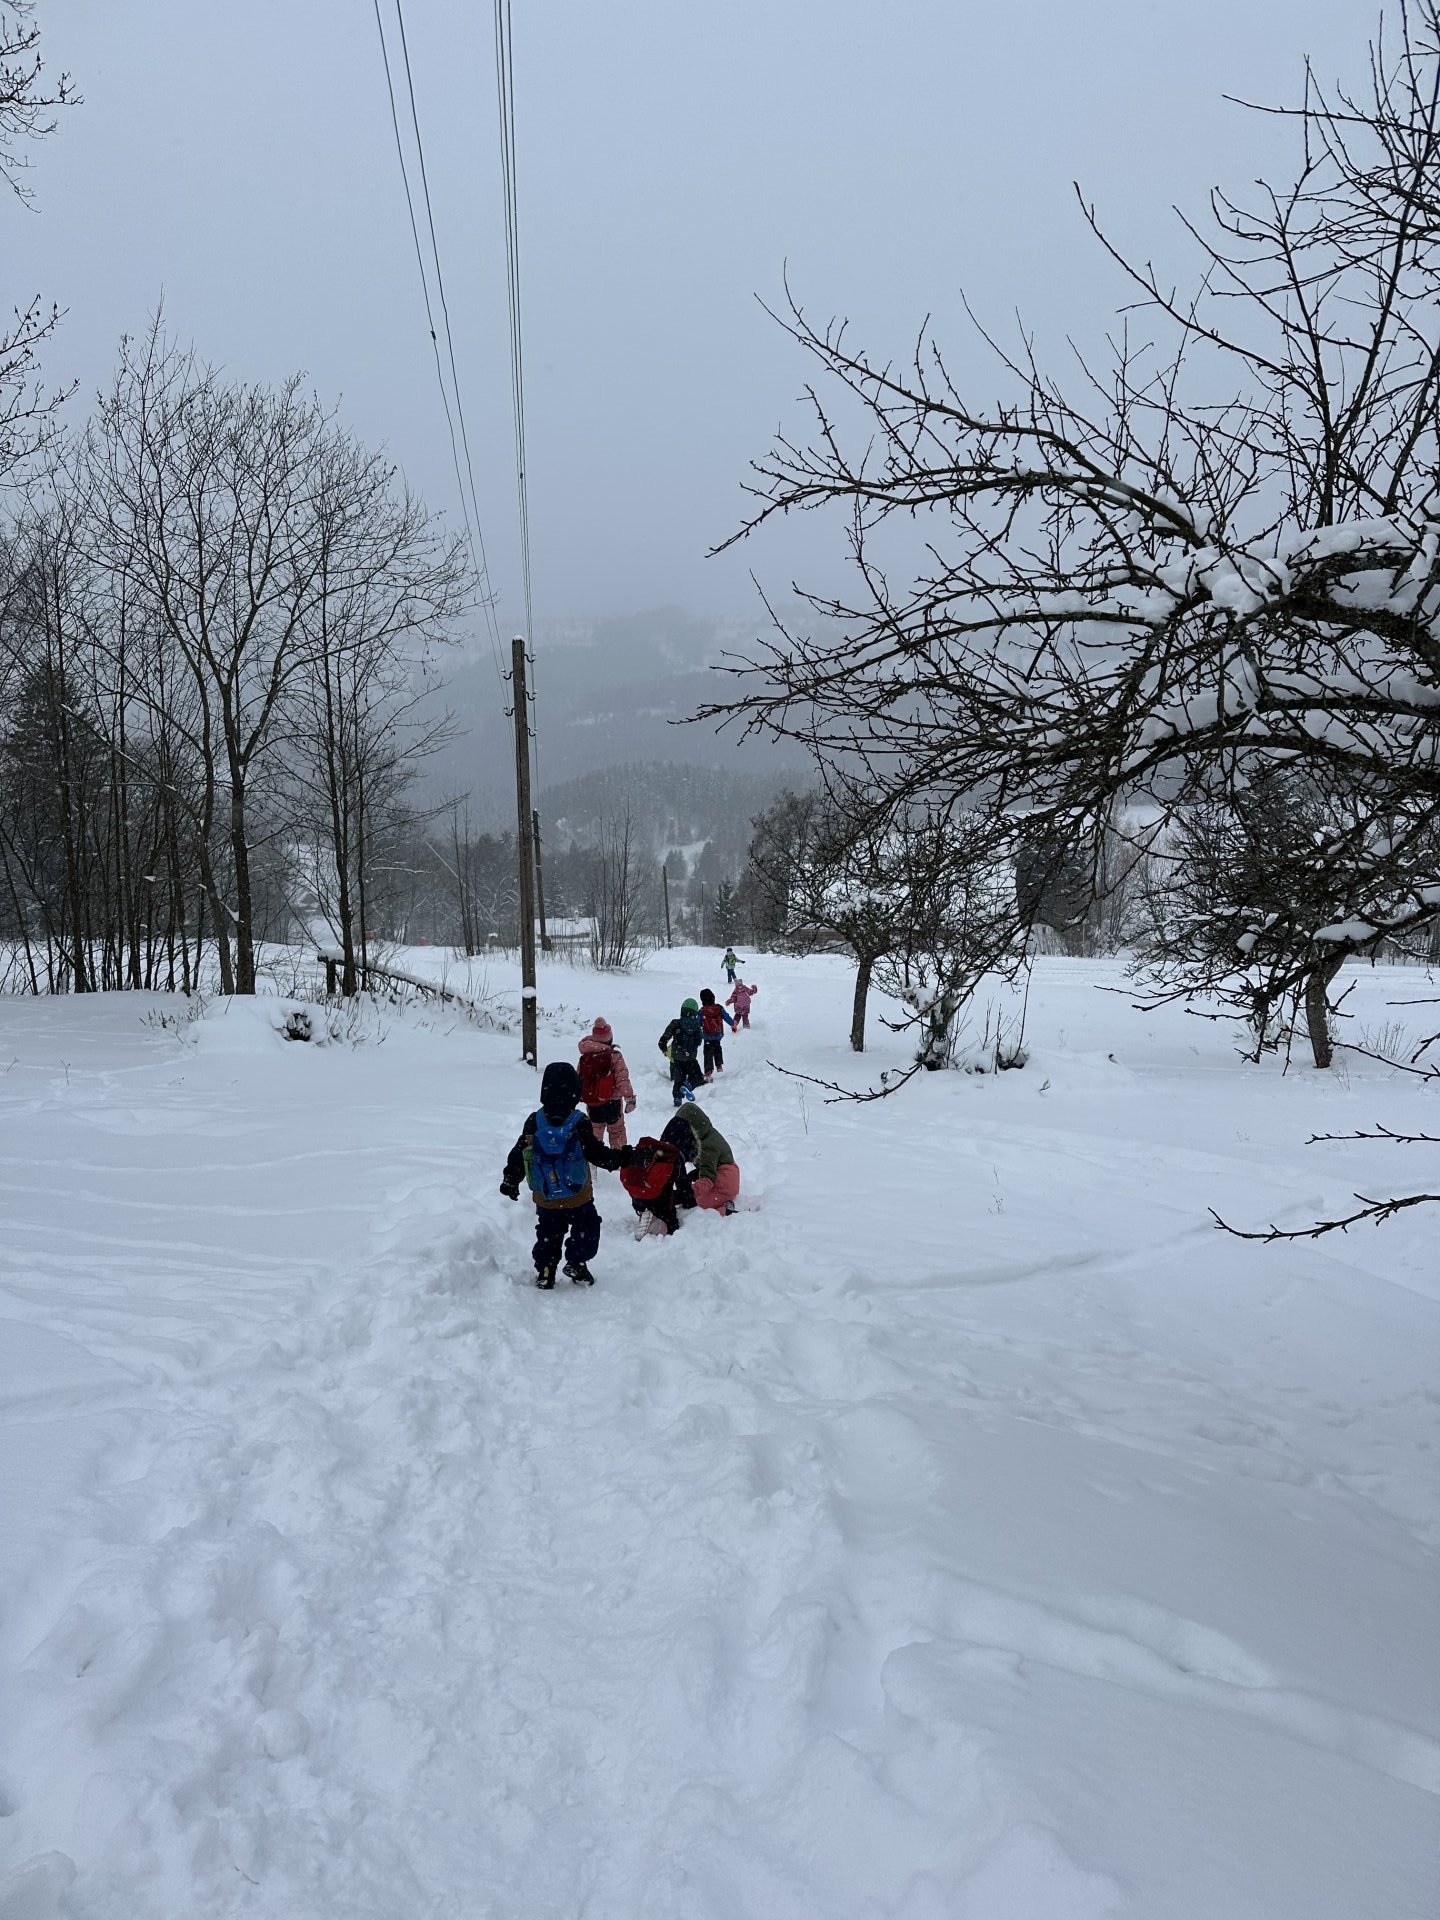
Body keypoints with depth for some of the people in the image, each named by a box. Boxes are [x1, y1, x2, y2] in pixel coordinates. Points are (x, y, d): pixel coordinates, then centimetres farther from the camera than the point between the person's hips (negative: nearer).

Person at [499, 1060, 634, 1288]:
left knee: (548, 1235, 18)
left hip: (545, 1199, 4)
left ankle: (544, 1271, 18)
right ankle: (576, 1263, 12)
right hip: (578, 1197, -3)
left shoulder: (534, 1122, -7)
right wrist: (620, 1158, -1)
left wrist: (510, 1180, 11)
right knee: (586, 1229, 16)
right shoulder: (579, 1123, -18)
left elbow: (519, 1154, 0)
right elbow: (596, 1153, -15)